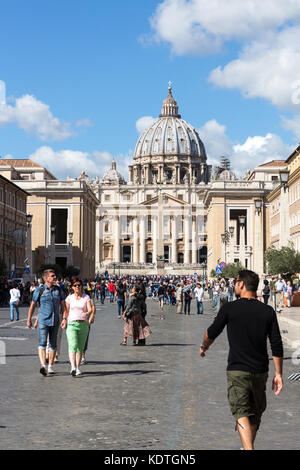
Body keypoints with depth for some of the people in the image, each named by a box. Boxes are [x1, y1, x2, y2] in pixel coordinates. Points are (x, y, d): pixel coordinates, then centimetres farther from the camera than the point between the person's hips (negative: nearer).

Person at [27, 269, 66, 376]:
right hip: (43, 321, -3)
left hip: (55, 322, 3)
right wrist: (29, 319, 5)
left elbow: (63, 305, 11)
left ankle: (50, 366, 20)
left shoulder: (58, 290, 6)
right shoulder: (39, 290, -2)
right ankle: (43, 365, -25)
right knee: (42, 343, -15)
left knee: (53, 344, 8)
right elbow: (33, 305, 5)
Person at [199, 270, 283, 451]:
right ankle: (249, 446, 35)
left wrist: (204, 347, 26)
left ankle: (249, 448, -27)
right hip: (260, 371, 4)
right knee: (255, 413, 19)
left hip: (237, 370, -4)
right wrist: (278, 374, 5)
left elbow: (212, 333, 5)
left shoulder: (229, 308, -7)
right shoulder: (268, 311, 1)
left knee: (241, 412, -8)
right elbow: (277, 345, -1)